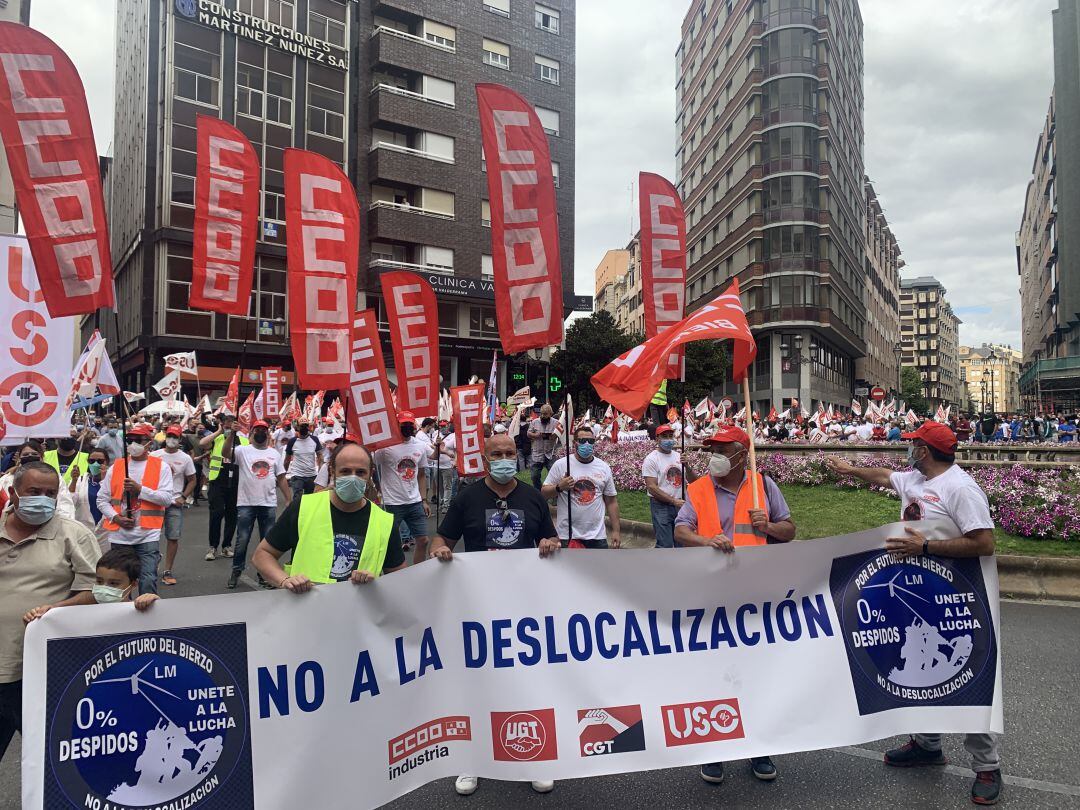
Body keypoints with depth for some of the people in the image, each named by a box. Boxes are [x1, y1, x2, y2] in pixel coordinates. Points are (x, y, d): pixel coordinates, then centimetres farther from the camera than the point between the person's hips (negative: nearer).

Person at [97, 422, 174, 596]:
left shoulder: (161, 466, 0)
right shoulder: (116, 466, 9)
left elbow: (167, 498, -9)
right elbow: (102, 499, 8)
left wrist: (140, 489, -15)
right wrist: (116, 517, -7)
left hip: (148, 536, -3)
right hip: (119, 536, 4)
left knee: (147, 581, -8)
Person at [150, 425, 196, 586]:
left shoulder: (185, 458, 2)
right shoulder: (154, 456, 2)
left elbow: (192, 480, 7)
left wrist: (183, 497, -3)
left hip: (175, 503, 0)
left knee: (173, 537, 1)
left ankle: (168, 571, 10)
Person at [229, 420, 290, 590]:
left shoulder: (274, 454, 9)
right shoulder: (243, 450, -1)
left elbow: (281, 479, 11)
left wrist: (289, 500, 6)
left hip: (269, 505, 3)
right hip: (246, 504, -3)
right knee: (242, 540, 4)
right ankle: (236, 572, 19)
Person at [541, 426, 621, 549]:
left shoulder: (604, 467, 5)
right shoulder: (560, 465, -4)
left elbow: (611, 501, 9)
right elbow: (544, 494, 0)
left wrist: (616, 531, 6)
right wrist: (559, 487, -20)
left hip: (597, 536, 3)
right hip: (567, 535, -2)